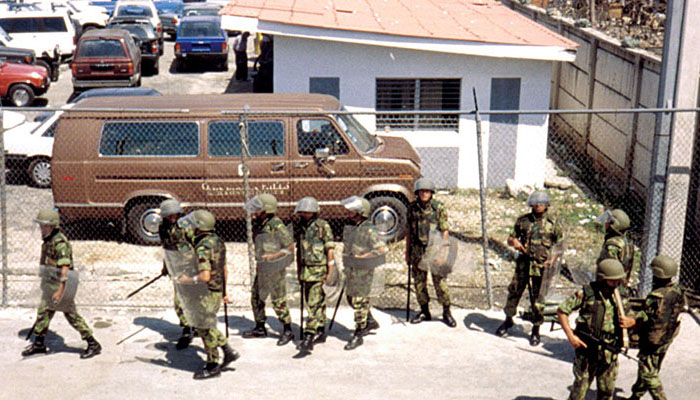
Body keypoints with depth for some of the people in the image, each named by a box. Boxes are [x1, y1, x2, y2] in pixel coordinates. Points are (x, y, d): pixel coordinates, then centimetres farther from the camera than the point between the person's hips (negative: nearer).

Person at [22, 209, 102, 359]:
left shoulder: (60, 243, -22)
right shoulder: (48, 240, 8)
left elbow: (65, 269, -28)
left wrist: (60, 291, -32)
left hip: (60, 285, -9)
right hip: (50, 285, 9)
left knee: (71, 315, -4)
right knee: (43, 312, 14)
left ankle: (93, 345, 2)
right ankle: (38, 344, 27)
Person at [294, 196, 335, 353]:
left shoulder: (323, 226, -9)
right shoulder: (299, 227, 9)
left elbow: (330, 249, -9)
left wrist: (330, 271, -12)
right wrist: (298, 270, 19)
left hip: (319, 270, -6)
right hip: (305, 270, 7)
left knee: (314, 304, -12)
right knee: (317, 302, 16)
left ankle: (309, 337, -16)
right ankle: (321, 332, 26)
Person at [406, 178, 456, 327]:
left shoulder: (439, 208, -5)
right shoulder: (412, 208, 5)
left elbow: (445, 231, -4)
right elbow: (409, 231, 12)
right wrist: (407, 251, 11)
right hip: (417, 251, 4)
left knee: (440, 281, -4)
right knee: (419, 282, 8)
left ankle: (446, 312, 8)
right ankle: (424, 312, 21)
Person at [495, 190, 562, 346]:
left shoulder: (553, 224, 1)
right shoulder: (523, 220, 6)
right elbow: (510, 238, 12)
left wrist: (552, 260, -10)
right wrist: (514, 242, -12)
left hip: (541, 267, -2)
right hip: (523, 263, 2)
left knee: (537, 298, 2)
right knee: (514, 292, 10)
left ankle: (536, 330, 16)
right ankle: (508, 320, 32)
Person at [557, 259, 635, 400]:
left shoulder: (621, 297, 3)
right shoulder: (586, 293, -9)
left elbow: (631, 317, 16)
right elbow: (561, 310, -5)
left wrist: (630, 322, -10)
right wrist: (570, 336, -12)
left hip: (610, 353, 4)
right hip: (587, 348, -4)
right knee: (581, 386, 2)